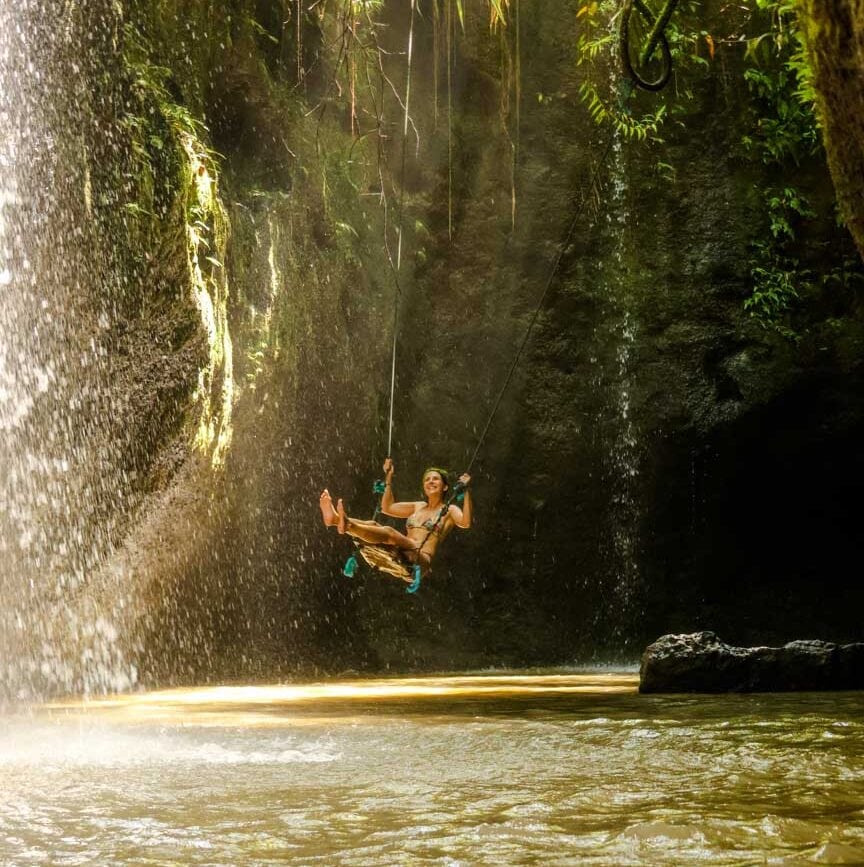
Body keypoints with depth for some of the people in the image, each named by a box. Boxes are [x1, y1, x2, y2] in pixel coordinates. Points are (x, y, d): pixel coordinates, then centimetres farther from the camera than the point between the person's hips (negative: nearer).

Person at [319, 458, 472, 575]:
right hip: (400, 556, 7)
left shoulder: (449, 510, 10)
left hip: (421, 560, -7)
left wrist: (467, 490, -16)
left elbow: (465, 523, -12)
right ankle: (335, 518, -44)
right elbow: (387, 508, 34)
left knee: (389, 532, -32)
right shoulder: (418, 507, 29)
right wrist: (389, 478, 33)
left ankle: (347, 525, -56)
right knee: (373, 525, -17)